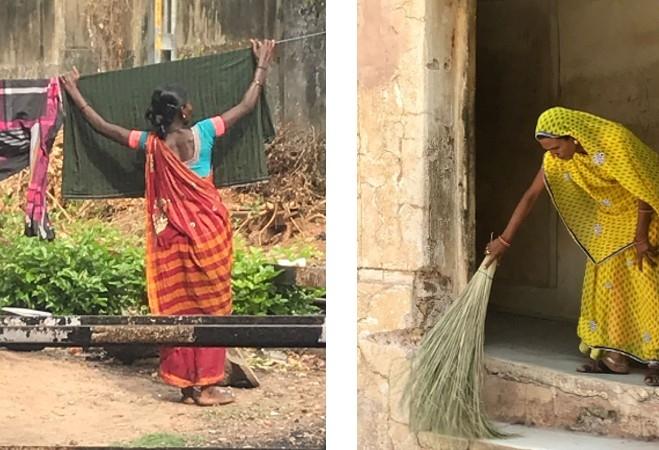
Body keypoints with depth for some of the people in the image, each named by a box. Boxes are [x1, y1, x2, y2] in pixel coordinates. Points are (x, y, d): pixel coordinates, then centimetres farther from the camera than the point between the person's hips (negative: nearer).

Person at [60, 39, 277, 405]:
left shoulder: (151, 144, -4)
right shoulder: (202, 133, -9)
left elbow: (103, 127, 6)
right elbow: (248, 106, -1)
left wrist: (75, 94, 18)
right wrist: (262, 66, 11)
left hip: (174, 237, 2)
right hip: (209, 232, -2)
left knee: (179, 308, 10)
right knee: (210, 308, 5)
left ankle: (189, 384, 13)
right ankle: (206, 385, 7)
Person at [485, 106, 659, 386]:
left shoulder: (616, 142, -33)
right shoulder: (555, 159, -15)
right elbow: (530, 196, -10)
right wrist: (504, 240, -11)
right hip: (611, 219, 6)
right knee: (604, 281, 1)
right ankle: (613, 355, 5)